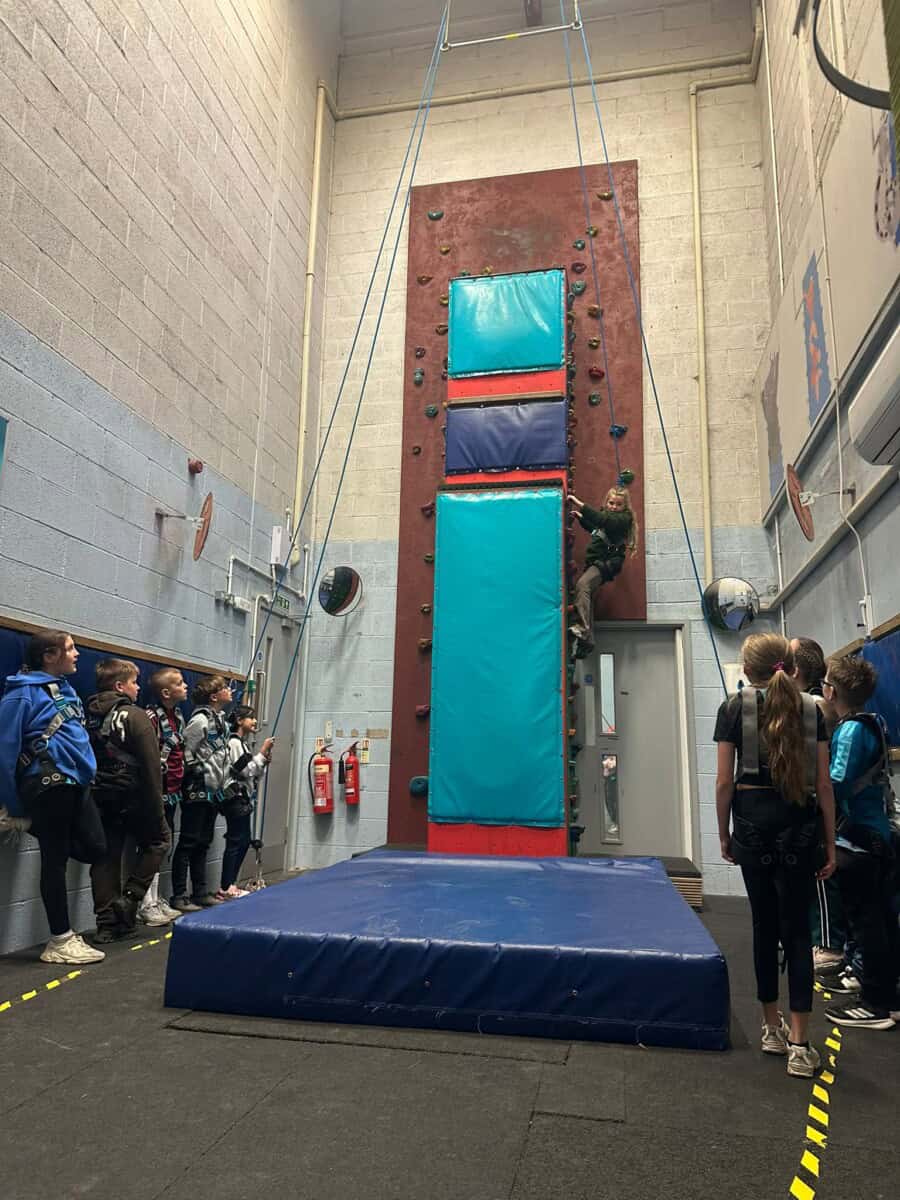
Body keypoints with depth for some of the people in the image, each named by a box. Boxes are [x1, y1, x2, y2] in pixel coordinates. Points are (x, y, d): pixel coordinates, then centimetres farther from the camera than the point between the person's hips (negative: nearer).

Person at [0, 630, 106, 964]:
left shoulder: (65, 689, 15)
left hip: (74, 781, 8)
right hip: (49, 783, -8)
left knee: (95, 847, 5)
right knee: (55, 859, 0)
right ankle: (60, 942, 11)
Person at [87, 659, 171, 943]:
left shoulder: (90, 716, 6)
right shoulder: (135, 716, -12)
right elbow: (151, 767, -15)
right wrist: (157, 810, -11)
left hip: (99, 799, 6)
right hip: (131, 797, -6)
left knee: (106, 857, 9)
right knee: (158, 840, 15)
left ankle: (107, 923, 12)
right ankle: (129, 899, 5)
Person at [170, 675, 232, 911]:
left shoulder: (221, 719, 12)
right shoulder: (200, 720, -14)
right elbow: (184, 752, -19)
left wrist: (225, 780, 14)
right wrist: (199, 773, -12)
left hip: (213, 791, 9)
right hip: (197, 790, -9)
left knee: (203, 843, 15)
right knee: (188, 842, -1)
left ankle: (201, 892, 23)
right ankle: (179, 896, 7)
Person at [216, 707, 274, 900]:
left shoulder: (245, 743, 16)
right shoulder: (234, 742, -12)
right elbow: (245, 770, -16)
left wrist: (265, 761, 5)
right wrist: (262, 752, -13)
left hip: (244, 798, 10)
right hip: (235, 798, -10)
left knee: (244, 841, 12)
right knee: (235, 842, -7)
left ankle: (230, 884, 20)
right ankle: (225, 888, -1)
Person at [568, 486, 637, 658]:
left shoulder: (624, 518, -7)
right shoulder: (605, 513, 17)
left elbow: (605, 521, -26)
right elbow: (595, 529, 36)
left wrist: (582, 506, -31)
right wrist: (581, 517, 19)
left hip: (608, 561, -9)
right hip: (595, 561, 9)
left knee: (582, 584, -30)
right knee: (587, 596, 6)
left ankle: (583, 628, -38)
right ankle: (587, 640, 10)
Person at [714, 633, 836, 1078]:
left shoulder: (734, 708, -3)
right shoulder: (810, 709, 2)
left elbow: (725, 781, -4)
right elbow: (823, 784, 1)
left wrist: (724, 834, 7)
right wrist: (829, 843, 8)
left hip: (753, 821, 0)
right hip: (799, 825, 1)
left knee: (765, 924, 13)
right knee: (796, 929, 5)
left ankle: (772, 1028, 25)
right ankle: (799, 1045, 2)